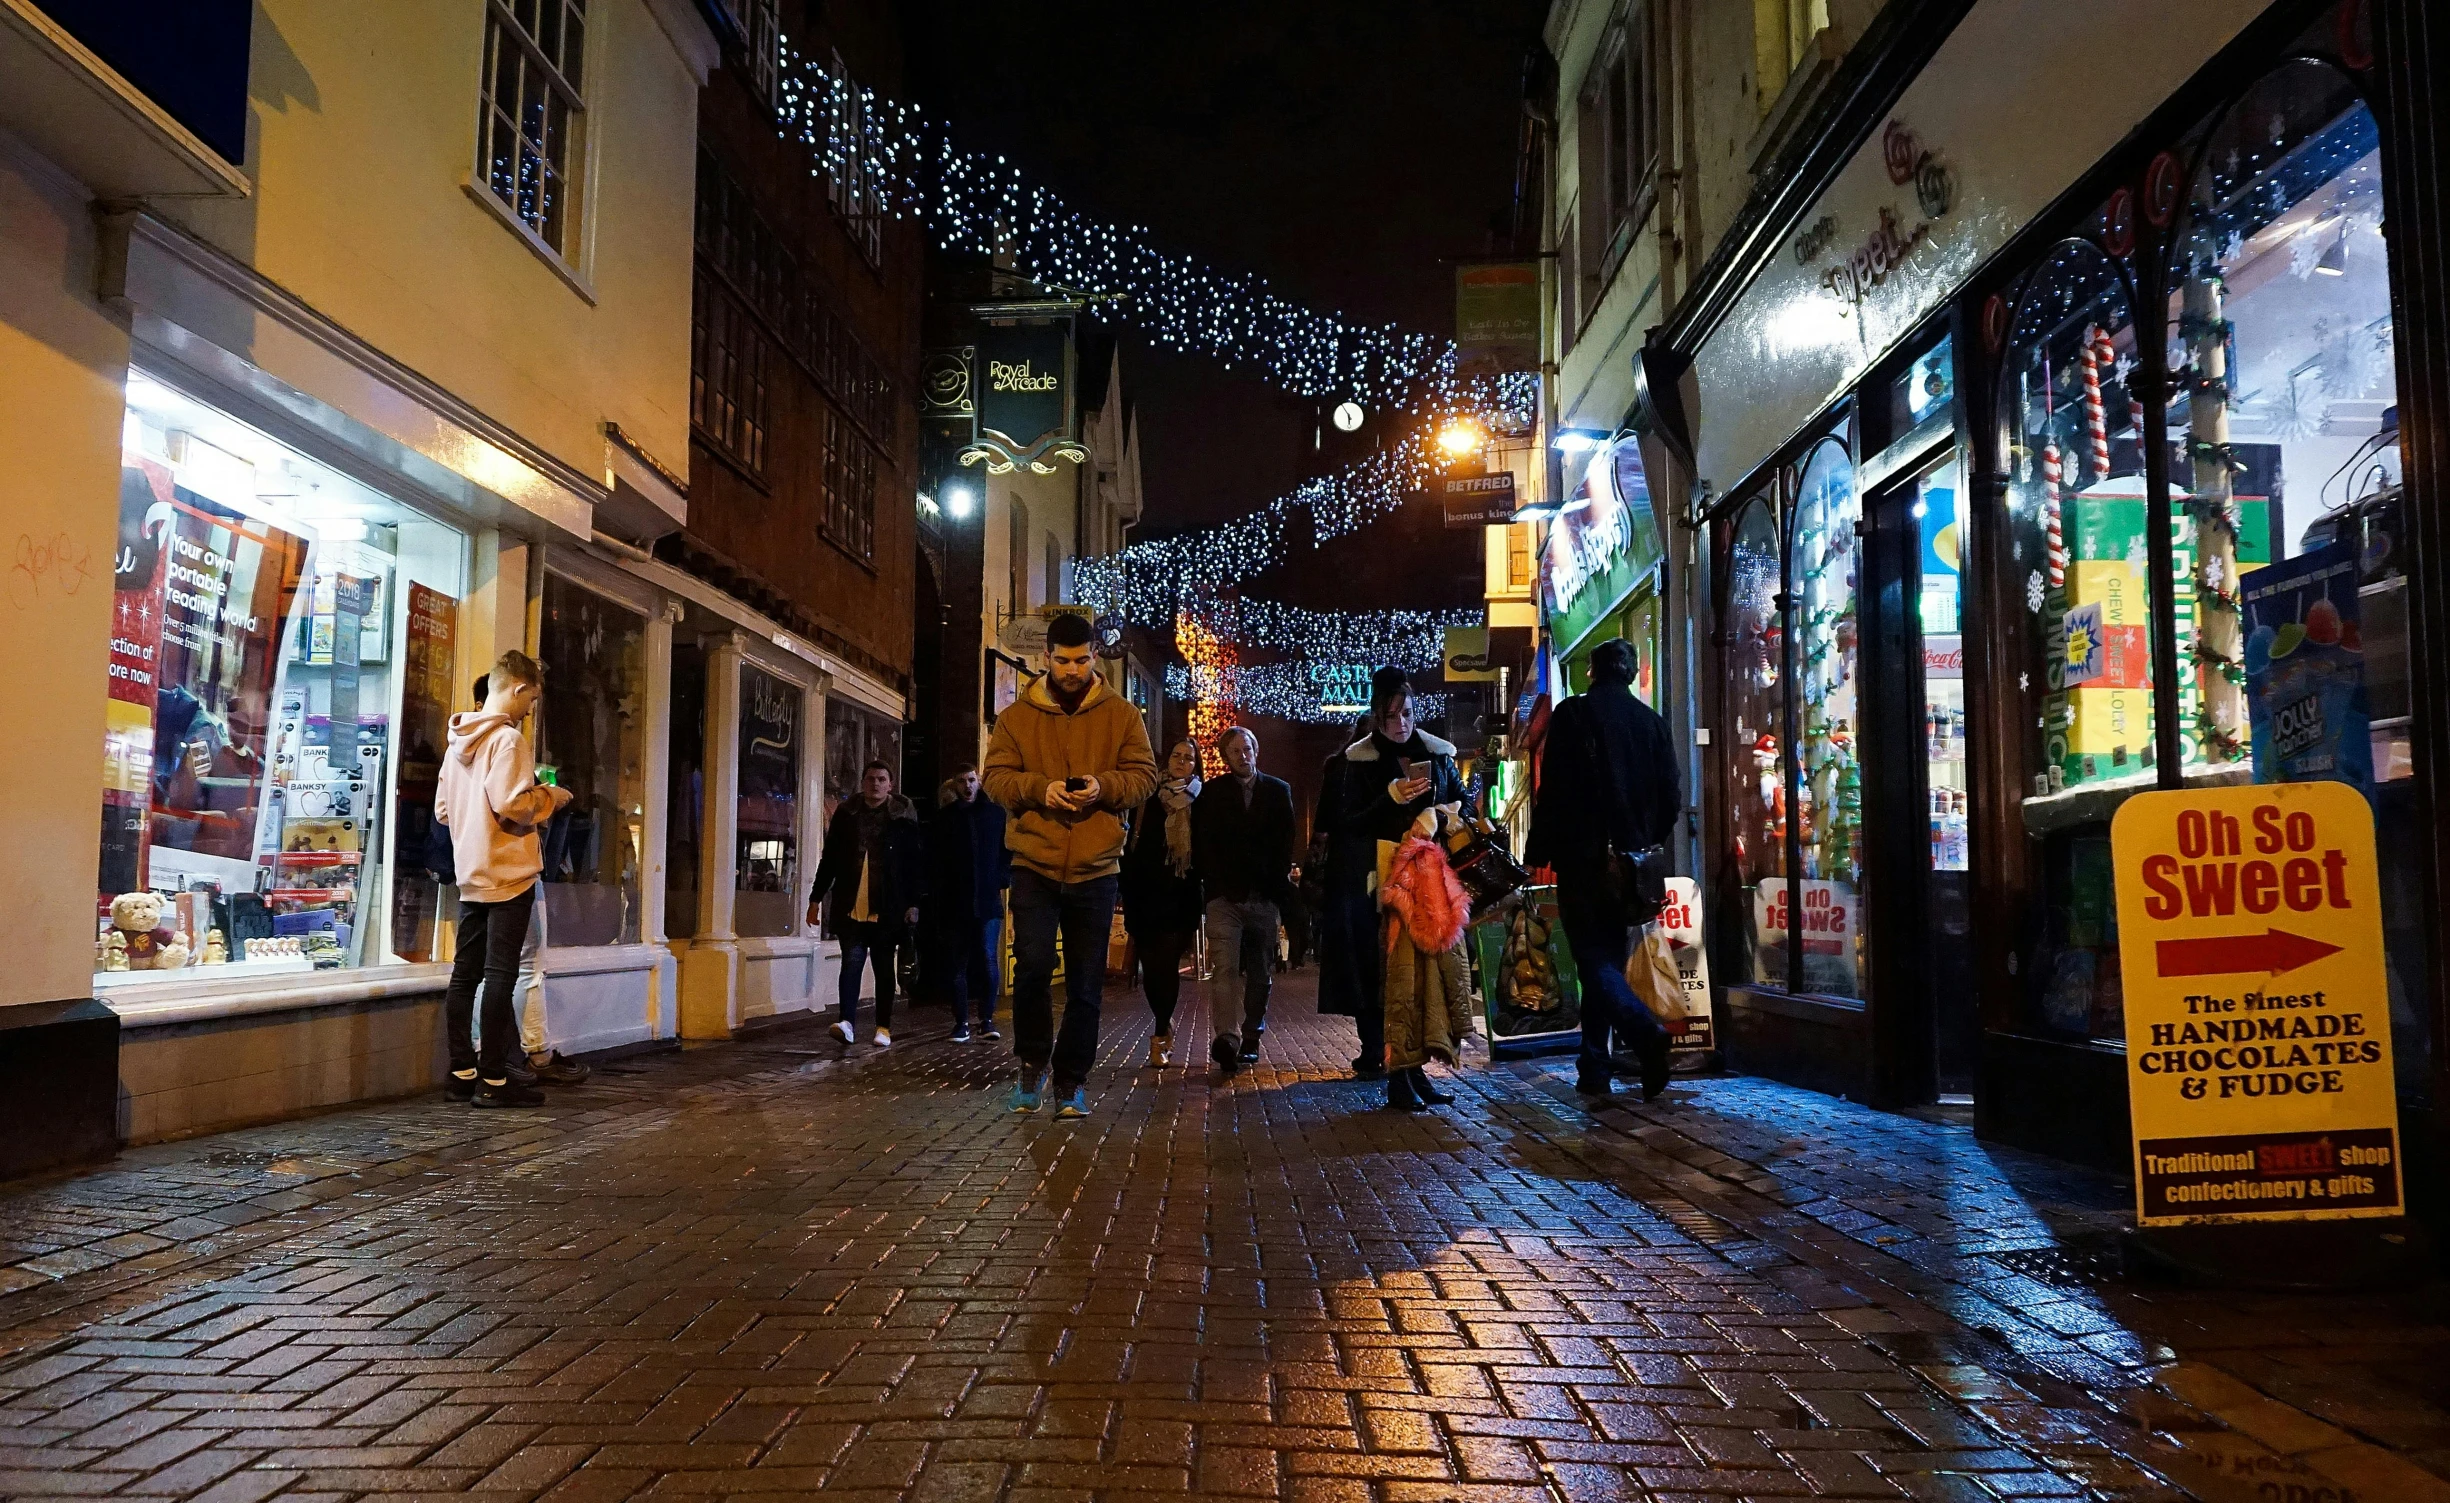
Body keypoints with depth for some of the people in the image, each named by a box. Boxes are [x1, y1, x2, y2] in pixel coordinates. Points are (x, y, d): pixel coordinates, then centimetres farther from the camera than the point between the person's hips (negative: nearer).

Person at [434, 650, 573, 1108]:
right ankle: (493, 1080, -2)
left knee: (466, 972, 10)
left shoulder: (459, 740, 12)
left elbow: (442, 808, 16)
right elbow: (512, 805, -22)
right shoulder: (508, 739, -13)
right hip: (508, 872, -8)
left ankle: (462, 1073, 15)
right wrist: (550, 797, -5)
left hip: (471, 873, 8)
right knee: (501, 973, -4)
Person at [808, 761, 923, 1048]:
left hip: (887, 908, -1)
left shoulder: (904, 817, 1)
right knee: (852, 960, -9)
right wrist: (817, 897, 8)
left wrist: (913, 903, -6)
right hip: (850, 905, 1)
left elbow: (914, 863, 0)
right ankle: (848, 1022, -13)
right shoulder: (846, 814, 7)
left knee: (884, 966, 6)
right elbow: (829, 858, 11)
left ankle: (884, 1027, 12)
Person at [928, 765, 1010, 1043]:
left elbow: (1008, 850, 11)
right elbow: (933, 863, 6)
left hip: (987, 900, -1)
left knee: (987, 961, -2)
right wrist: (936, 900, -3)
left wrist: (1002, 880, -3)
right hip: (953, 903, 1)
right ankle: (961, 1022, 9)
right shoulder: (942, 819, 8)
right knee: (956, 965, 3)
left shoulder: (995, 813, 7)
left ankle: (987, 1019, 6)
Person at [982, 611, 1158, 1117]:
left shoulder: (1121, 714, 6)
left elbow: (1144, 777, 4)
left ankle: (1072, 1079, 20)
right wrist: (1039, 789, -16)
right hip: (1034, 864, 0)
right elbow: (996, 777, 3)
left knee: (1085, 982, 6)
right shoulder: (1017, 715, 6)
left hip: (1095, 868, 1)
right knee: (1032, 966, -11)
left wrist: (1104, 787, -16)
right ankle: (1033, 1060, 12)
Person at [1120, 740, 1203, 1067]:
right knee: (1153, 965, 5)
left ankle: (1160, 1035, 1)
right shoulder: (1149, 800, 8)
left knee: (1165, 964, -8)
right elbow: (1133, 850, 7)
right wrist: (1129, 899, 2)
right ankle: (1165, 1025, 26)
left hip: (1181, 898, -2)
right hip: (1148, 896, 2)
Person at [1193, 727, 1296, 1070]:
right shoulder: (1212, 792, 9)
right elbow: (1202, 843, 4)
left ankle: (1251, 1038, 15)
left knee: (1259, 972, 6)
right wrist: (1213, 883, -5)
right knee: (1224, 966, -15)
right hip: (1225, 896, -2)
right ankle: (1226, 1036, -24)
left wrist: (1278, 883, -1)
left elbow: (1286, 842, 9)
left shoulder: (1278, 791, 12)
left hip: (1265, 897, 2)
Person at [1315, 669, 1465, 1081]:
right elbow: (1347, 823, -4)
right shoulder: (1356, 761, 2)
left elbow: (1462, 802, 18)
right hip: (1375, 881, -2)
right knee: (1374, 967, -5)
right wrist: (1392, 797, -17)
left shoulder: (1438, 754, 10)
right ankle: (1374, 1054, 3)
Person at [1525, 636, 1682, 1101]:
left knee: (1595, 961, -4)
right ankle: (1594, 1067, 16)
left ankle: (1647, 1033, -27)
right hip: (1629, 864, 5)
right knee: (1609, 958, 13)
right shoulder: (1652, 721, 8)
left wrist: (1536, 854, -3)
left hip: (1583, 859, -5)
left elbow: (1553, 791, -9)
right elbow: (1671, 798, 9)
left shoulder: (1572, 715, -5)